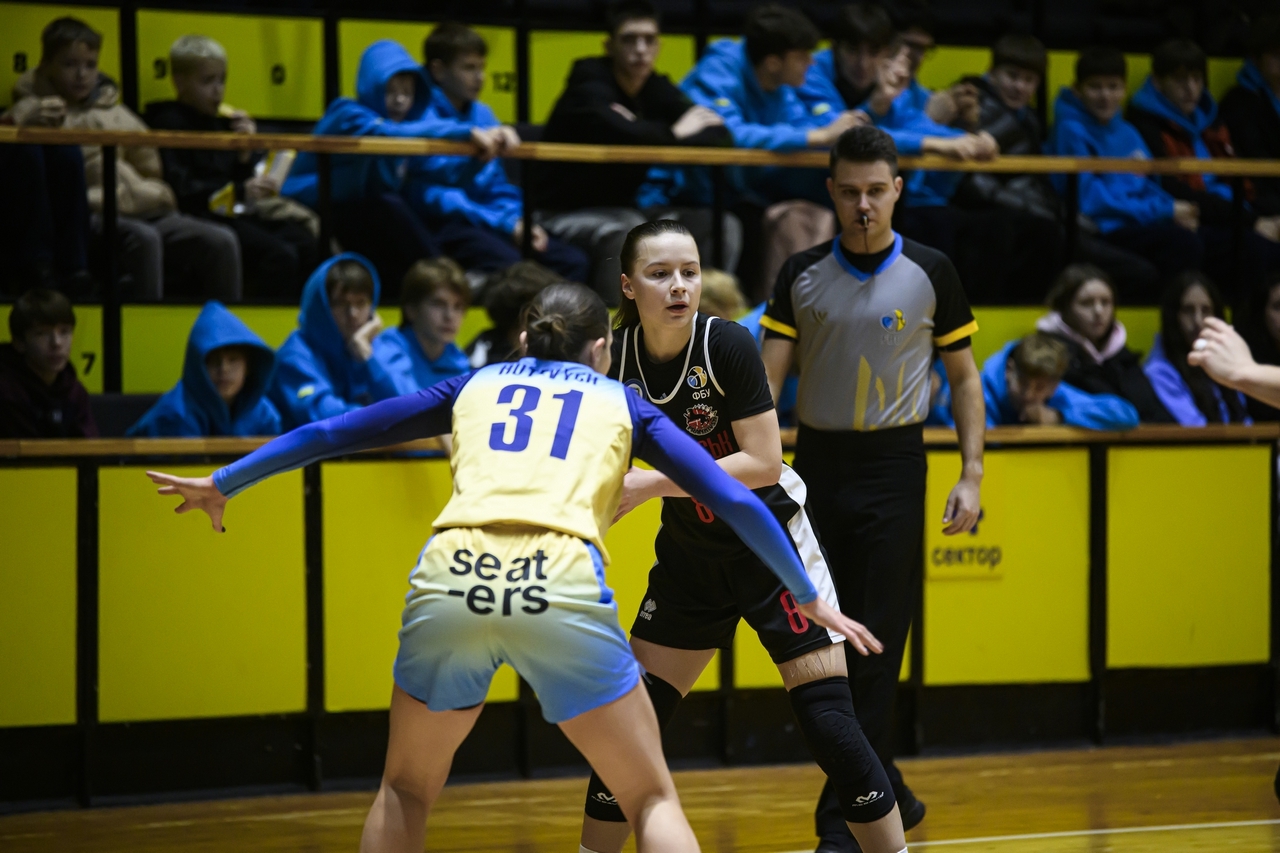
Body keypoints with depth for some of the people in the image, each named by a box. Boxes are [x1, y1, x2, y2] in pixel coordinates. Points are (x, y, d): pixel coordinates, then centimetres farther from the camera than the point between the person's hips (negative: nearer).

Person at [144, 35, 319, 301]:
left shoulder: (224, 121, 20)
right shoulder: (170, 123, -4)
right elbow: (180, 189, -16)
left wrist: (247, 150, 1)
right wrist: (239, 191, -23)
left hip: (240, 212, 8)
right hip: (203, 216, -8)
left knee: (307, 245, -12)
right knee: (280, 256, -26)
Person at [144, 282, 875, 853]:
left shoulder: (476, 387, 27)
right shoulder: (622, 404, 24)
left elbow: (334, 432, 29)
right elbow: (734, 501, 20)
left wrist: (224, 483, 40)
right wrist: (808, 596, 31)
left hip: (449, 579, 2)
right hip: (563, 585, -2)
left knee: (406, 790, 25)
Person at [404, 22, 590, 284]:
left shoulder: (482, 115, 16)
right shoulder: (425, 113, -8)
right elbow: (432, 196, -16)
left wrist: (518, 221, -1)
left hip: (489, 220, 8)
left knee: (574, 261, -9)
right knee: (509, 262, -35)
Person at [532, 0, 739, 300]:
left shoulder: (657, 89, 6)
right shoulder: (590, 82, -13)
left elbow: (721, 136, -9)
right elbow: (614, 130, -36)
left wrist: (641, 130, -23)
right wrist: (673, 133, -18)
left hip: (621, 209, 7)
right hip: (563, 214, -7)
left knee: (721, 226, -4)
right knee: (628, 233, -38)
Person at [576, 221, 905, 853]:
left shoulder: (726, 344, -21)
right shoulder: (614, 357, -9)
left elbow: (764, 464, -24)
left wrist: (652, 485, -28)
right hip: (690, 556, 4)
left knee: (827, 722, -10)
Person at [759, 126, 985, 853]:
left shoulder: (930, 274, 0)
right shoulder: (802, 275, 4)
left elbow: (965, 378, 6)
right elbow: (768, 378, 2)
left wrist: (972, 476, -2)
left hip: (893, 465, -3)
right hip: (817, 463, 3)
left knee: (877, 643, -6)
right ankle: (884, 789, 22)